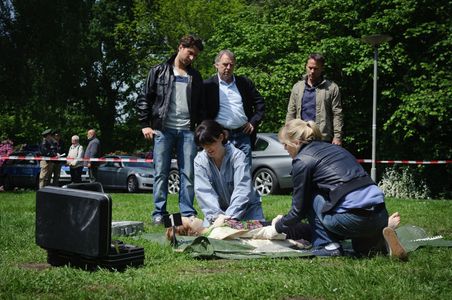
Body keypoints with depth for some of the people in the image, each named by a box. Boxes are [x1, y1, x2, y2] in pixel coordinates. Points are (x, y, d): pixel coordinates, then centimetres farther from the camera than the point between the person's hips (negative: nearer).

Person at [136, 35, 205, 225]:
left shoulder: (195, 77, 17)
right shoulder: (159, 72, 7)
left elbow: (201, 105, 20)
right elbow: (144, 99, 4)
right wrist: (145, 125, -4)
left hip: (187, 131, 3)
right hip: (163, 129, -2)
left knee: (188, 173, 0)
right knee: (161, 173, 0)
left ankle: (188, 213, 5)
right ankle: (159, 213, 5)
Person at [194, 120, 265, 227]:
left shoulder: (238, 156, -18)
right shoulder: (200, 160, -9)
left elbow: (242, 190, -28)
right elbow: (204, 191, -19)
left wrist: (229, 215, -42)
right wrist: (216, 215, -35)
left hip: (246, 207, -2)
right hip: (219, 208, 2)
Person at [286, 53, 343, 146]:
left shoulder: (332, 88, 2)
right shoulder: (297, 87, 13)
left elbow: (337, 115, -2)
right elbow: (291, 114, 13)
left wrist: (337, 136, -9)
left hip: (323, 139, -3)